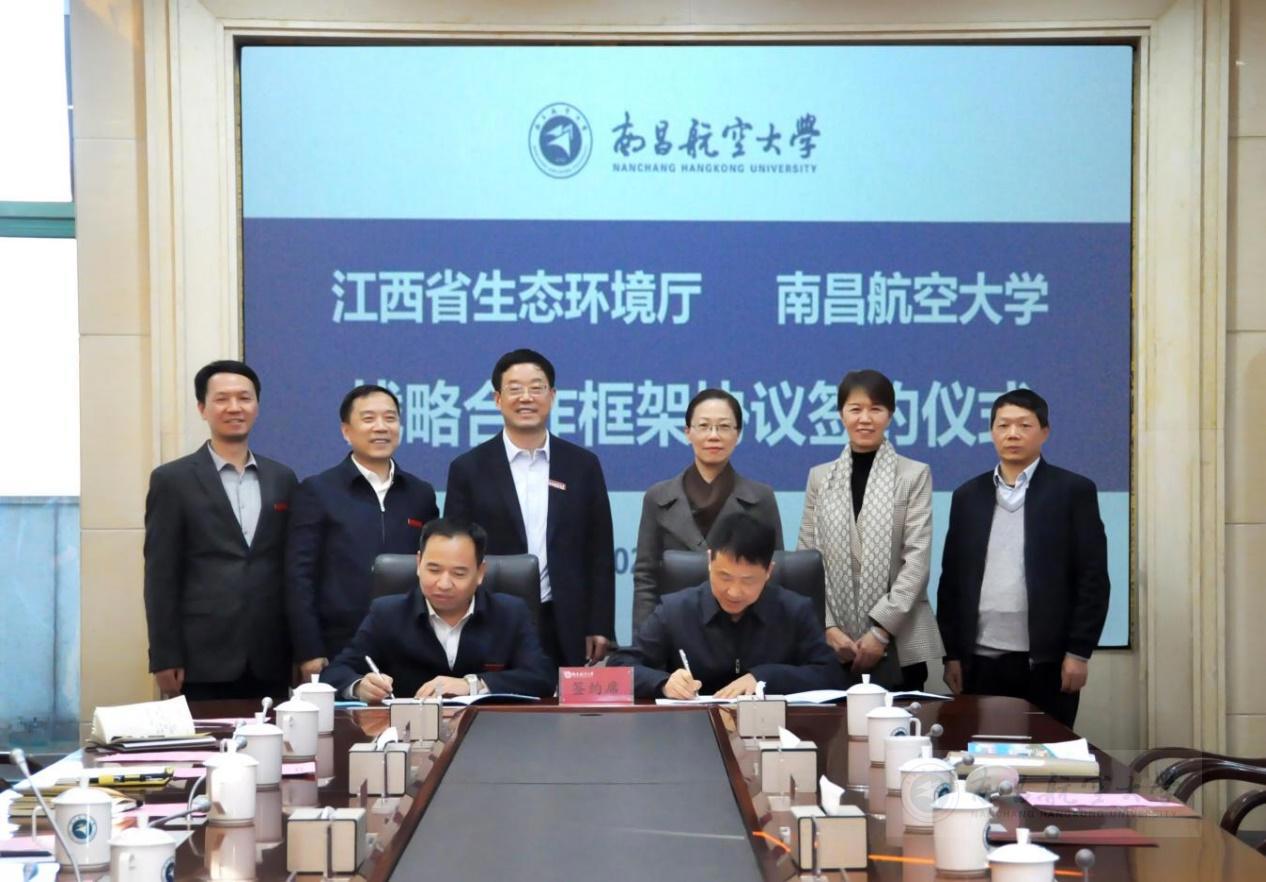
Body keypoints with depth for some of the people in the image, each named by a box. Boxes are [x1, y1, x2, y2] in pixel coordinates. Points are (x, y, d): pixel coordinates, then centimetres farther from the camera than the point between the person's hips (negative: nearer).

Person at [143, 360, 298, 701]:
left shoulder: (282, 479, 13)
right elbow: (161, 575, -2)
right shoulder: (173, 480, 2)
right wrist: (165, 658, -7)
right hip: (202, 659, -3)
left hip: (270, 660, 3)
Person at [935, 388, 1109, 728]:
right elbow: (951, 579, 11)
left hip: (1046, 662, -3)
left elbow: (1093, 578, -3)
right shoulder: (969, 495, 11)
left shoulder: (1073, 491, 1)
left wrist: (1079, 652, -9)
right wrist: (952, 654, 6)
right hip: (981, 661, 3)